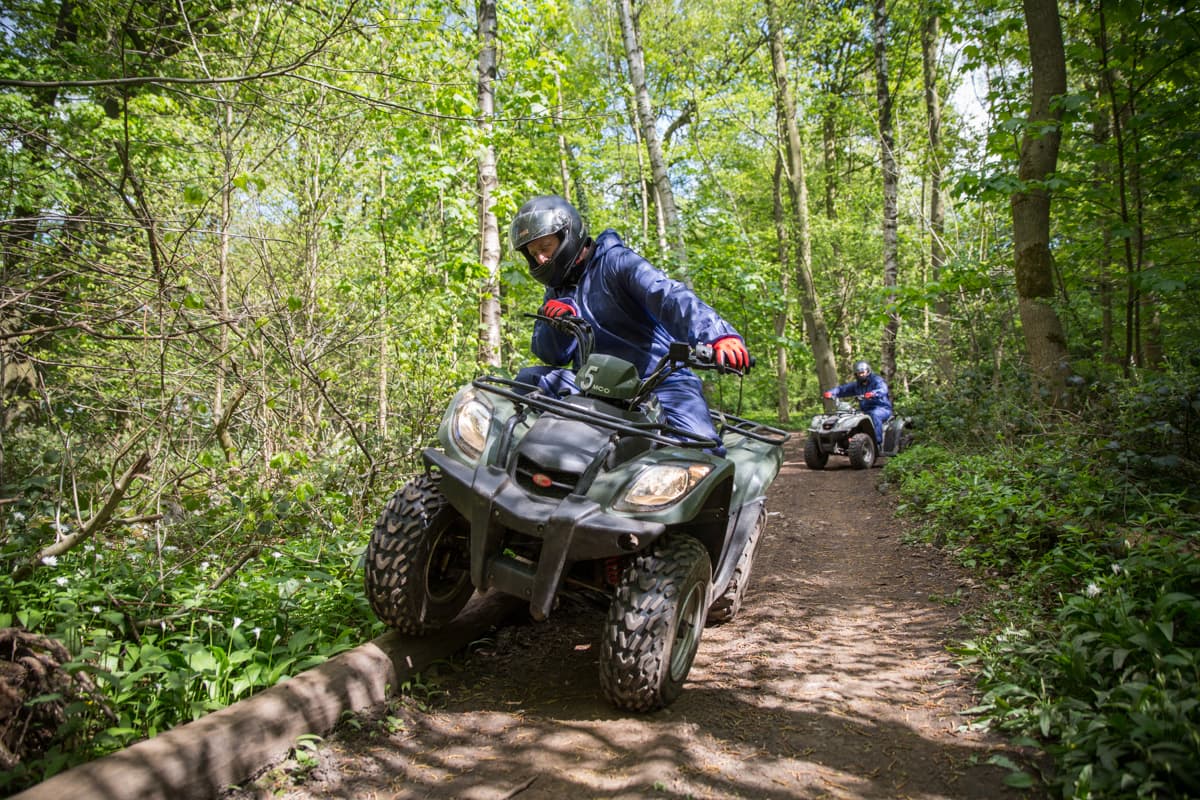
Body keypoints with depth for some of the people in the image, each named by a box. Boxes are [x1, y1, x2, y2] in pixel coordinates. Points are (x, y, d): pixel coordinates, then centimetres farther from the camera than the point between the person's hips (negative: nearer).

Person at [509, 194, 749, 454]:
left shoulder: (616, 261, -6)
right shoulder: (557, 292, 16)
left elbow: (669, 296, -23)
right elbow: (553, 355, 9)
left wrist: (718, 335, -41)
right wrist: (557, 322, -14)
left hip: (661, 381, -5)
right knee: (529, 379, -12)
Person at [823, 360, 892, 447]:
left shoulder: (877, 380, -3)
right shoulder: (856, 385, 15)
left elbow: (882, 390, -24)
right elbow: (842, 389, 6)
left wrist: (873, 394, -48)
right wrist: (830, 392, -15)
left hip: (882, 409, -6)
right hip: (865, 410, 6)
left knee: (875, 415, -39)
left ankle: (878, 442, -40)